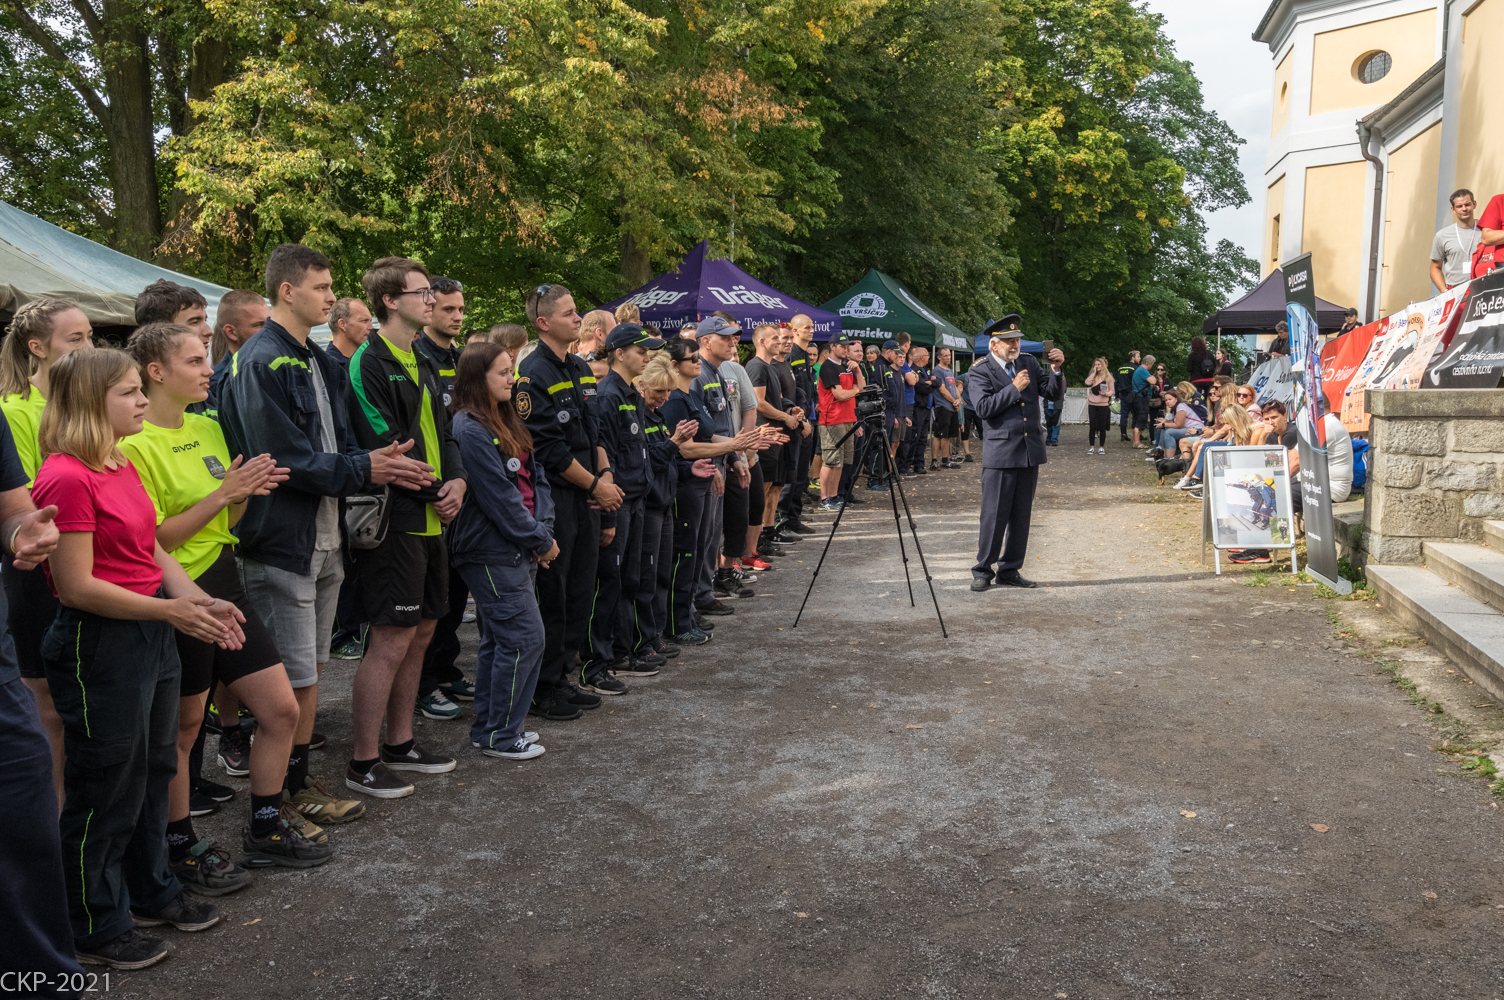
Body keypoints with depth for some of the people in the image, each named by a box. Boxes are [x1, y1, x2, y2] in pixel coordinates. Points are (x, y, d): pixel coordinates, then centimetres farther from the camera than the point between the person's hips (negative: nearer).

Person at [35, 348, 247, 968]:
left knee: (153, 771, 20)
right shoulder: (67, 477, -20)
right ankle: (95, 929, 23)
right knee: (107, 786, 5)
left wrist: (199, 601, -1)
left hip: (150, 635, 9)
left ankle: (151, 893, 38)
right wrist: (169, 610, -19)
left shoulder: (121, 468, 9)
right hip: (98, 644, -9)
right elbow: (77, 587, -21)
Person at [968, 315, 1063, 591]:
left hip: (1030, 452, 6)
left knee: (1021, 516, 10)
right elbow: (983, 408, -16)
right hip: (1000, 453, -6)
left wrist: (1056, 370, -7)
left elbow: (1051, 390, 11)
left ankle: (1009, 571, 19)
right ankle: (983, 571, 8)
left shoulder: (1028, 363, 11)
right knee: (994, 515, -3)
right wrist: (1014, 388, -18)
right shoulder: (981, 371, -5)